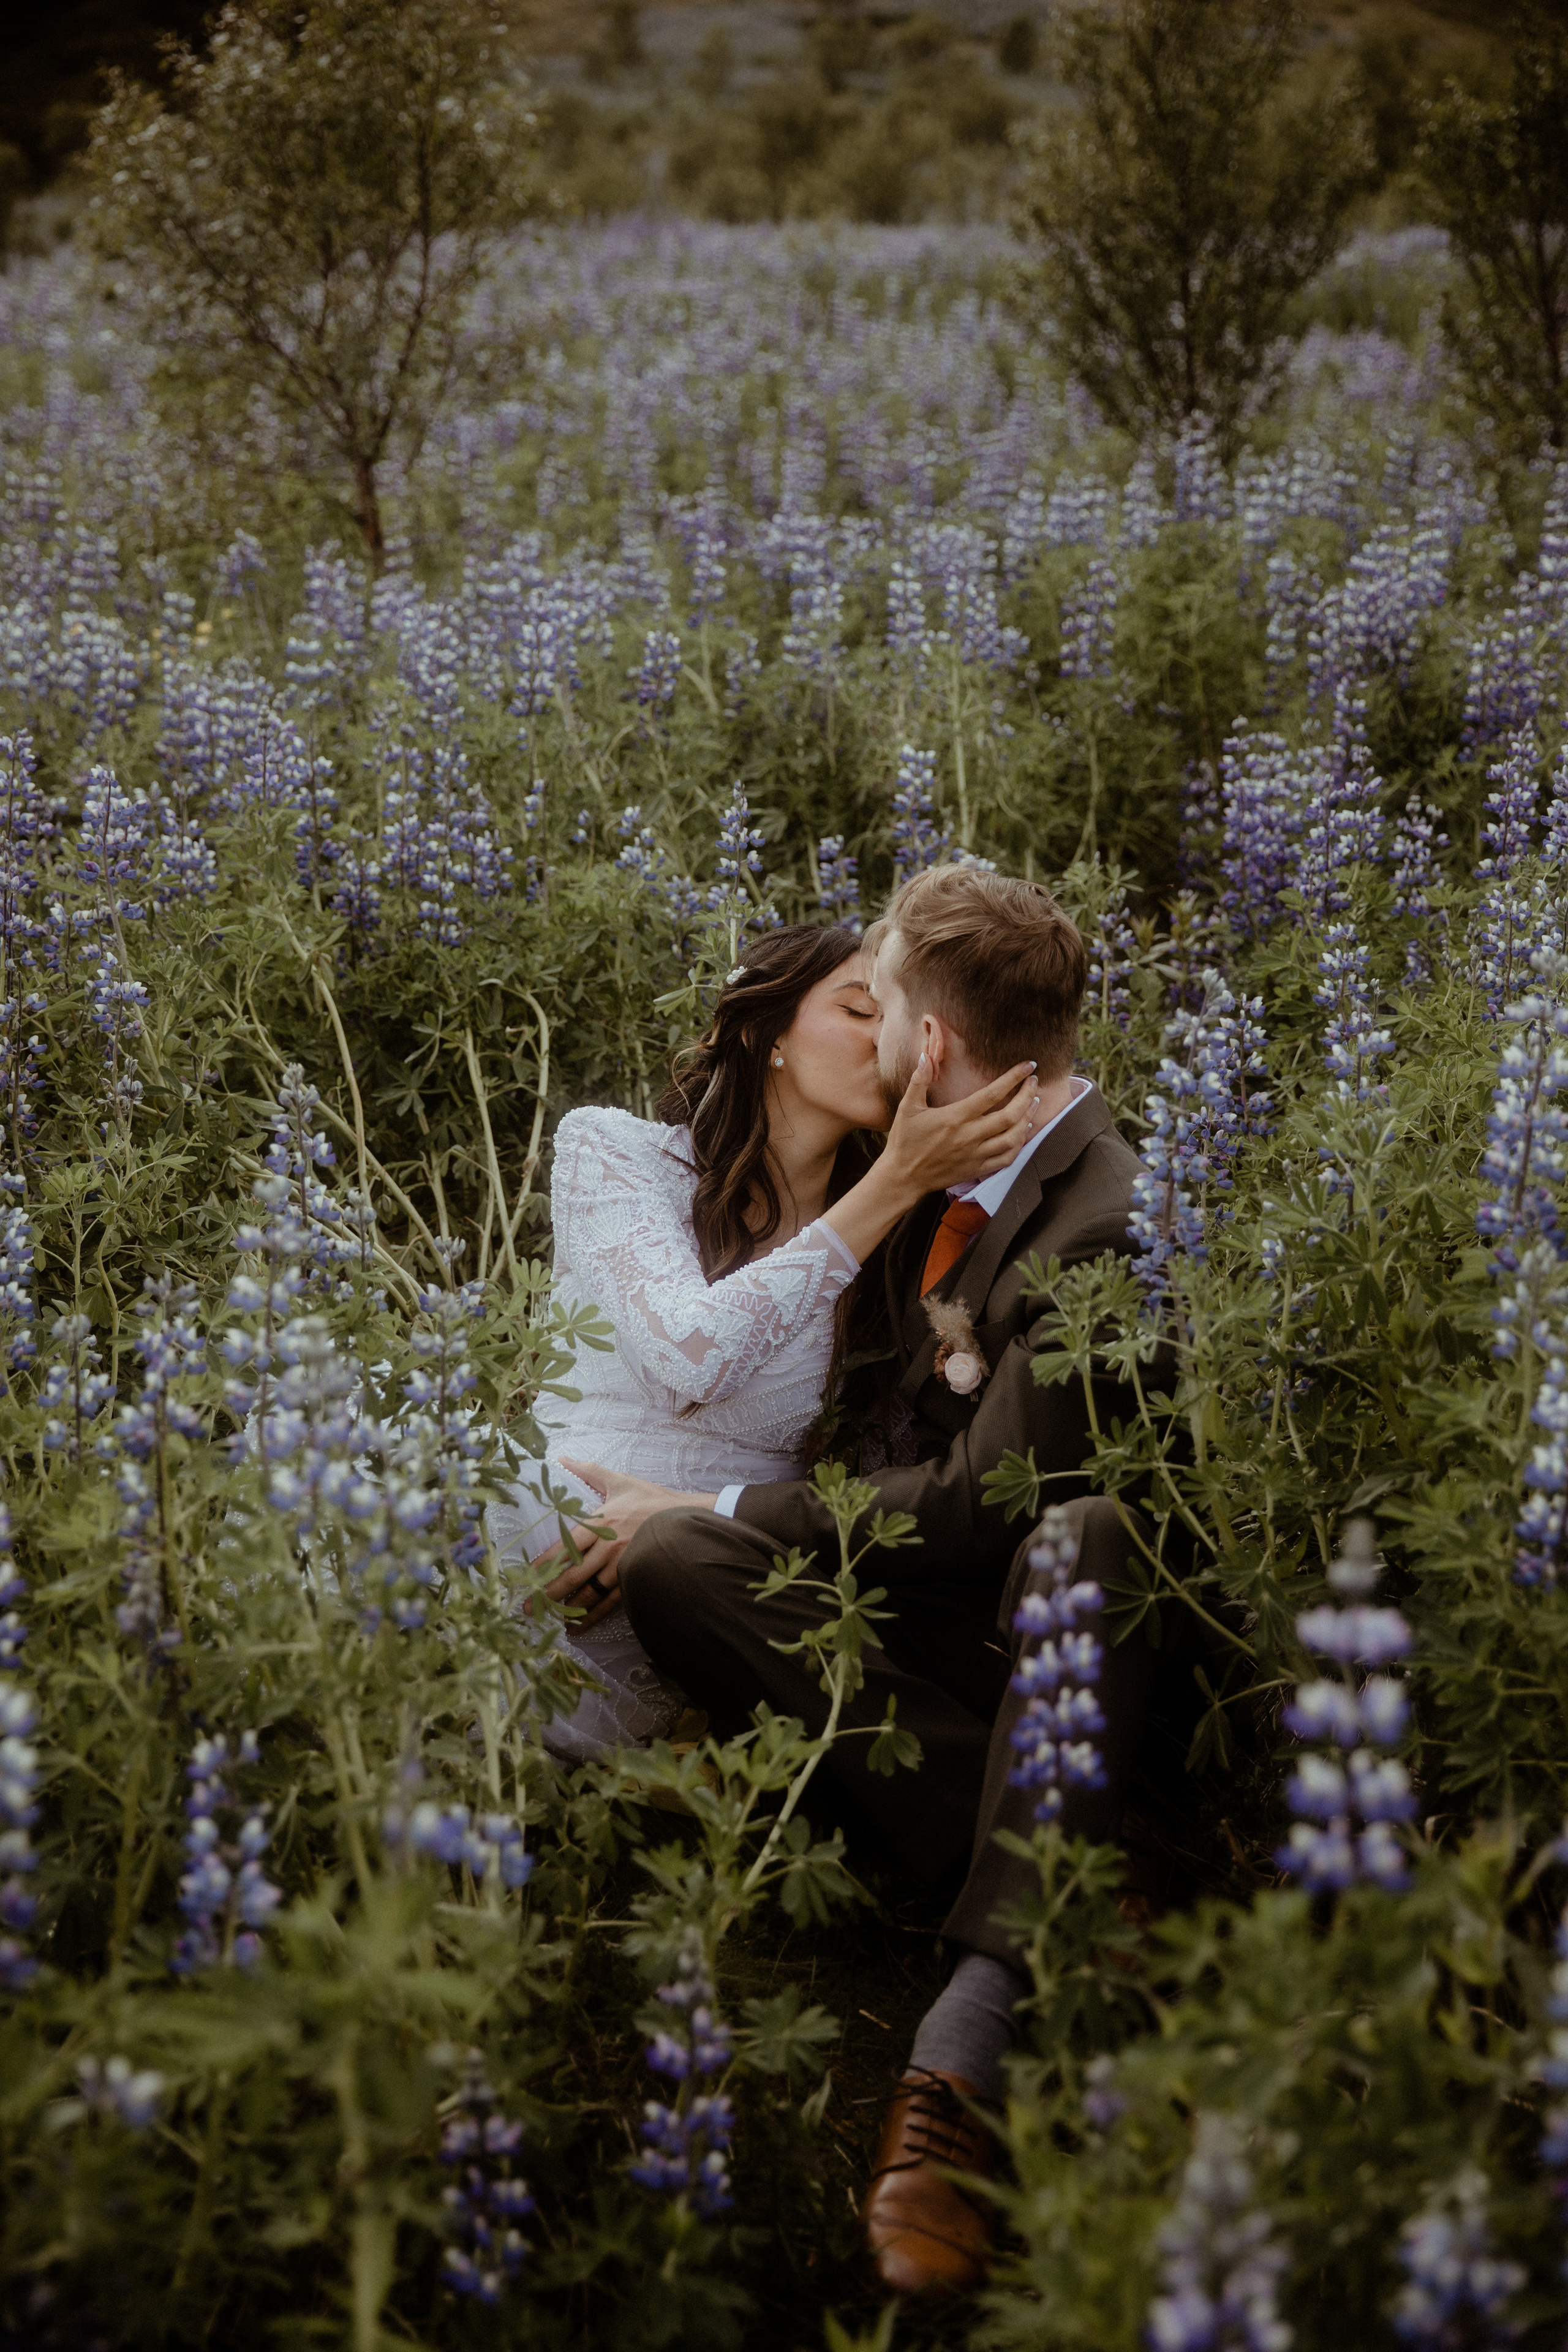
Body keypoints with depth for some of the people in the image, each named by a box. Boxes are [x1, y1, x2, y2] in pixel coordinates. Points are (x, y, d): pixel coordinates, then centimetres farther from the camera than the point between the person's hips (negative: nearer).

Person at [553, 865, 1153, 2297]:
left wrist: (723, 1516, -13)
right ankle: (1054, 1875, -23)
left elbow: (981, 1502, -20)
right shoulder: (939, 1179, 11)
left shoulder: (1111, 1220, -17)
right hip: (937, 1633, 7)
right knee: (670, 1565, -18)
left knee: (1083, 1537, -41)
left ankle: (970, 2053, -48)